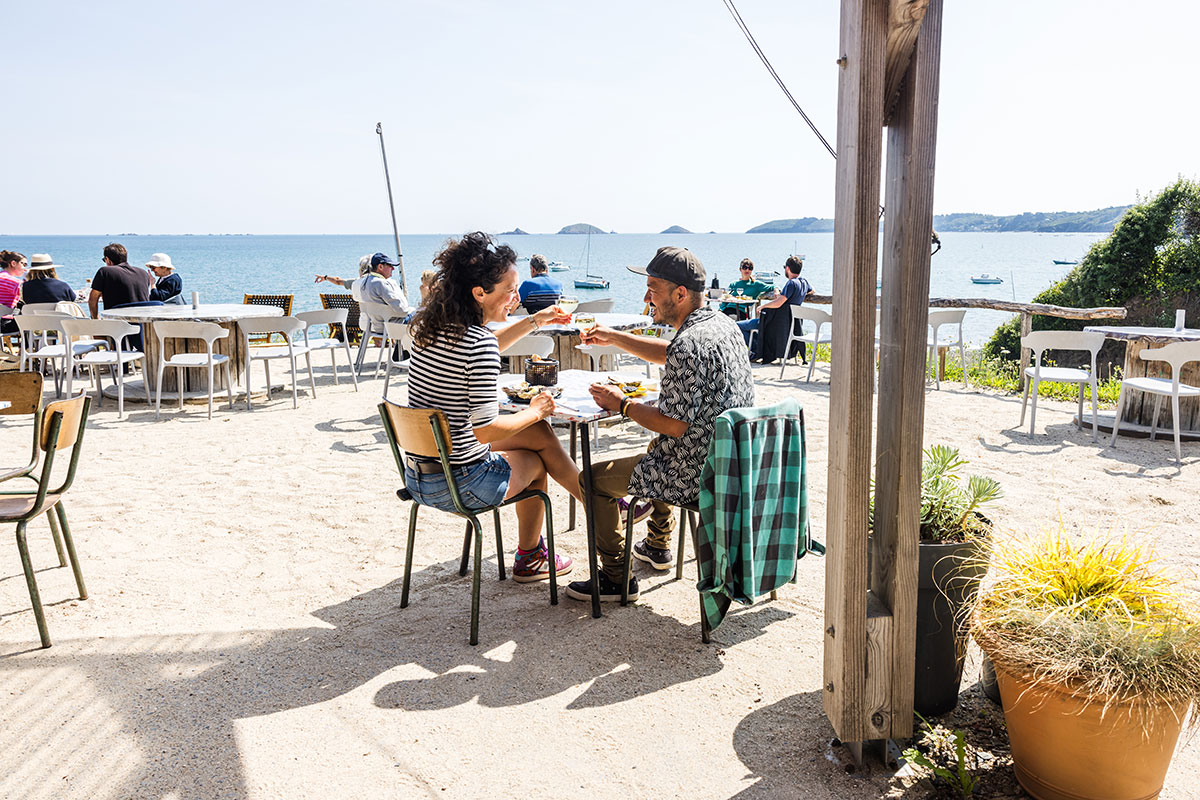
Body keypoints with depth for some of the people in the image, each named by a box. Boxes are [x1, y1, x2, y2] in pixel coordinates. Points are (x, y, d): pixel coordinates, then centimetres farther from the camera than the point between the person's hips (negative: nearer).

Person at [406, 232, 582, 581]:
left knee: (539, 433, 21)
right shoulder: (479, 343, -24)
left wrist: (534, 321, 23)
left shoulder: (431, 326, 2)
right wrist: (535, 412, -5)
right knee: (536, 459, 19)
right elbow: (487, 430, -23)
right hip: (461, 486, -7)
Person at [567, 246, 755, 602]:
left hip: (697, 475, -10)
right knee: (656, 447, 39)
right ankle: (657, 546, 48)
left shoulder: (689, 344, -27)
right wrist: (613, 338, 15)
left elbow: (674, 425, -26)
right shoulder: (722, 323, 4)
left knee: (594, 477, 5)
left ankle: (616, 577, 14)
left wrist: (622, 405, -11)